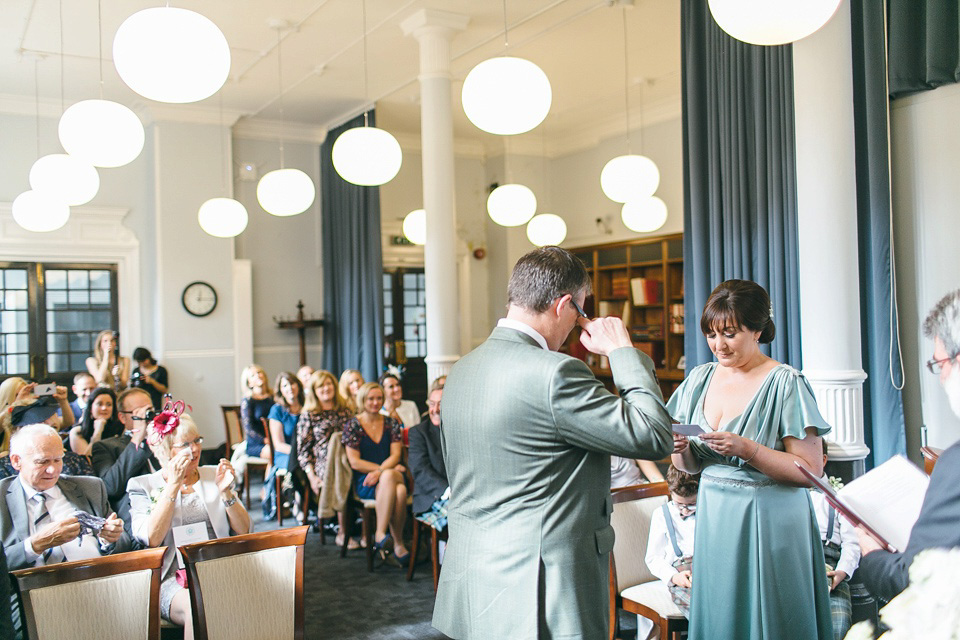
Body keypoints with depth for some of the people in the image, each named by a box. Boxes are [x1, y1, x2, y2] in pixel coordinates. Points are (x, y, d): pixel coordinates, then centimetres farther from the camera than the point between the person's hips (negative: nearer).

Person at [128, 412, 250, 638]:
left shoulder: (213, 475, 16)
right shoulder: (142, 486, 8)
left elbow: (245, 532, 10)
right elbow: (150, 539, -10)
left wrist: (226, 492, -6)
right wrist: (173, 486, -12)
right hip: (173, 580, -2)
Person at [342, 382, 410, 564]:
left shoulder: (391, 424, 15)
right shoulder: (352, 425, 5)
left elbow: (395, 455, 5)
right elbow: (355, 462, -2)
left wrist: (380, 472, -16)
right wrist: (387, 469, -8)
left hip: (392, 474, 3)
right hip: (364, 482, -2)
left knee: (400, 490, -37)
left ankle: (380, 534, -25)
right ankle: (398, 543, -27)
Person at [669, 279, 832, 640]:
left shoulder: (784, 383, -10)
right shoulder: (700, 379, 7)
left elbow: (810, 471, -15)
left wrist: (746, 449, -24)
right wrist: (681, 450, -9)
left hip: (769, 524, -5)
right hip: (714, 517, 5)